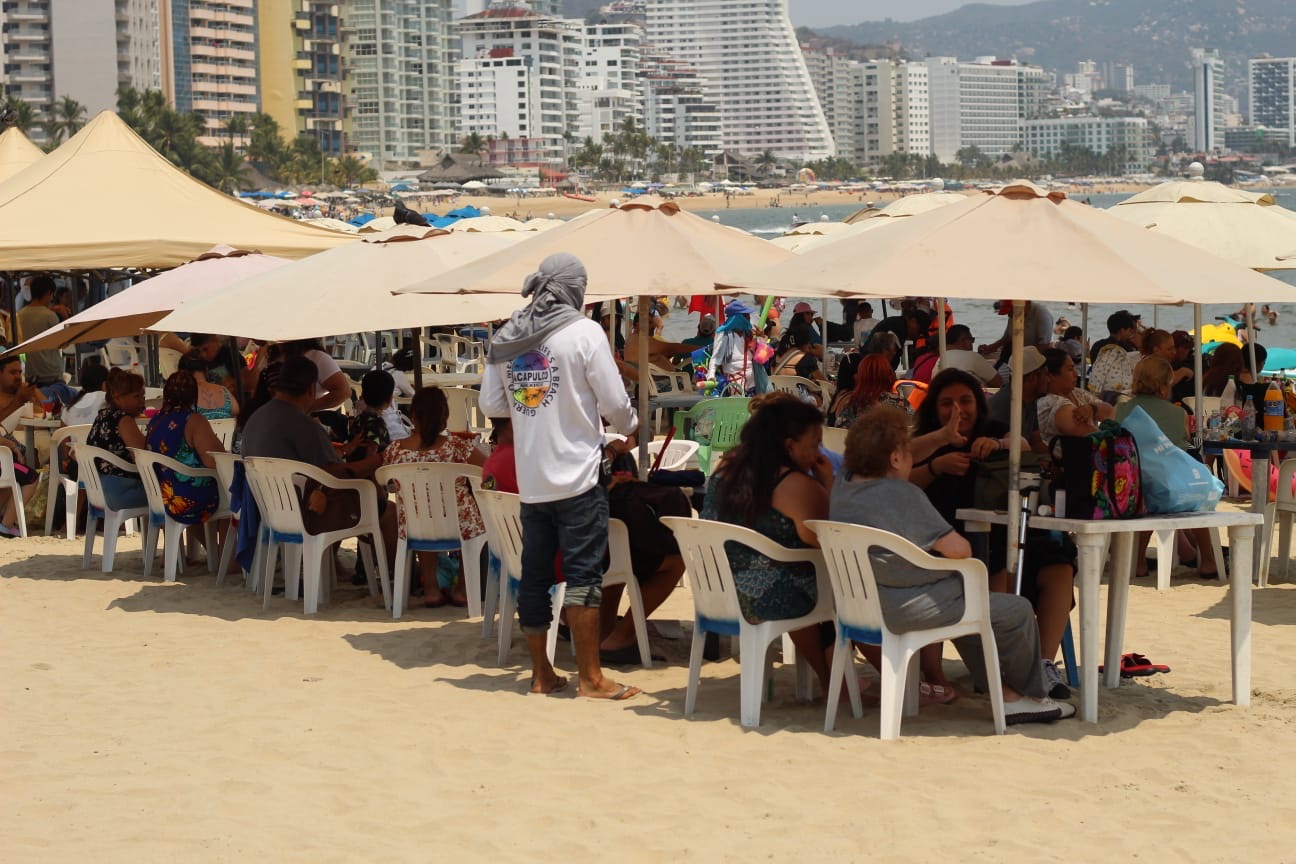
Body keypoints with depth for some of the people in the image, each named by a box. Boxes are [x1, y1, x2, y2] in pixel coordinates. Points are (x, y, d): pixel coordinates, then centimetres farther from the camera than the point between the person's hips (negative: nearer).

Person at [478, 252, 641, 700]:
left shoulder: (506, 339, 6)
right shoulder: (583, 332, -10)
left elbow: (489, 404, 9)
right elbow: (613, 400, -8)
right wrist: (631, 427, 12)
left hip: (529, 479, 5)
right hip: (577, 476, -5)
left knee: (534, 575, 10)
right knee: (583, 575, -2)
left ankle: (541, 673, 18)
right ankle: (590, 677, 0)